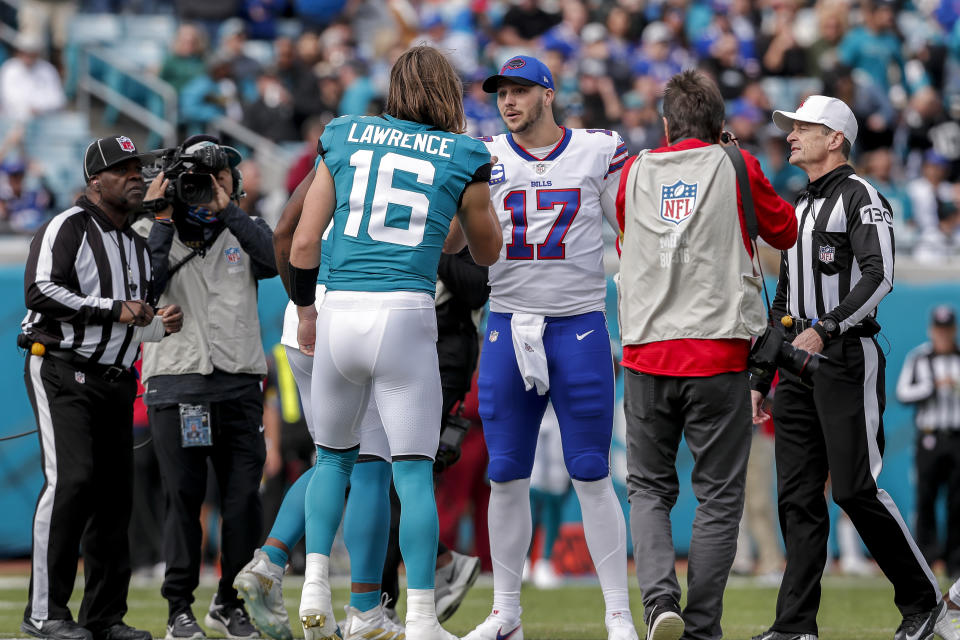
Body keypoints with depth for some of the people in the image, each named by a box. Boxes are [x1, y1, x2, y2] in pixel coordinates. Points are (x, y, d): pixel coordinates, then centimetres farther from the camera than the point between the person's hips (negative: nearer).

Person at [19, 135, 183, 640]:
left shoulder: (137, 246, 21)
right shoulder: (67, 228, -5)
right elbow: (41, 292, -19)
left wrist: (161, 325, 6)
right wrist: (114, 309, -19)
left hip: (115, 382, 8)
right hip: (62, 374, -8)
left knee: (115, 491, 5)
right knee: (71, 480, -19)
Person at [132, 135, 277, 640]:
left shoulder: (244, 232, 12)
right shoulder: (151, 233, 7)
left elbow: (277, 259, -10)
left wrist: (227, 209, -11)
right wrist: (164, 223, -8)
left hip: (239, 384, 2)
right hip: (175, 383, -2)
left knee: (244, 498, 1)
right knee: (183, 498, -3)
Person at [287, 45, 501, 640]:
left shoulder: (345, 139, 10)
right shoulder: (462, 158, 5)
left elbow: (303, 244, 8)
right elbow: (487, 251, 20)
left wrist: (306, 309, 22)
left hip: (339, 311, 2)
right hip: (405, 316, -2)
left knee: (334, 455, 21)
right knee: (414, 470, 1)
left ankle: (315, 587, 7)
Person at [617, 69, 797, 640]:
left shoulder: (636, 172, 7)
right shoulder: (736, 168, 0)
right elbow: (785, 233, 15)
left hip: (646, 353, 2)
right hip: (718, 356, -2)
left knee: (649, 488, 13)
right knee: (719, 497, 6)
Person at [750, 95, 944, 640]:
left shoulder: (859, 196, -4)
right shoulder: (798, 209, 22)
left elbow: (879, 277, -17)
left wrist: (825, 329, -26)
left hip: (847, 358, -8)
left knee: (856, 489, -11)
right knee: (798, 497, 2)